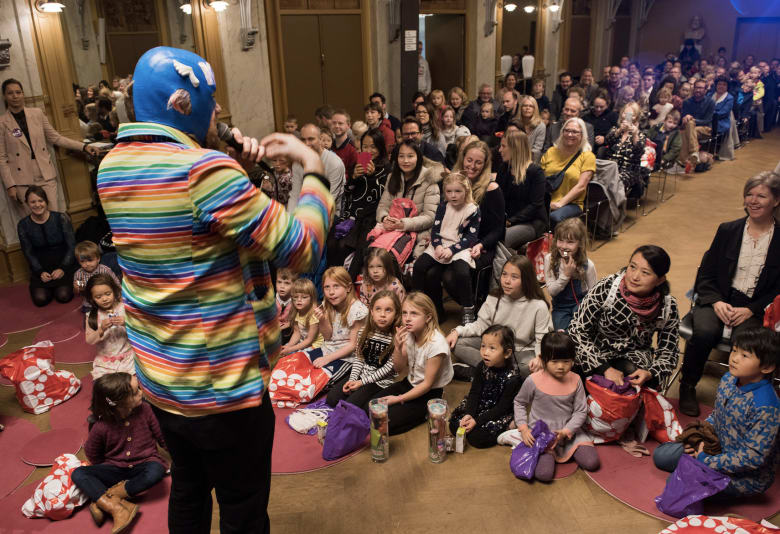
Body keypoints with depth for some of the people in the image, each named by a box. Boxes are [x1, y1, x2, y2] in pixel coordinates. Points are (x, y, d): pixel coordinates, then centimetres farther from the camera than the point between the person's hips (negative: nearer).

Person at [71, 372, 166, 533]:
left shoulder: (144, 409, -12)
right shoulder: (101, 427, -15)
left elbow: (161, 436, 1)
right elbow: (91, 454, 5)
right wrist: (105, 469, 6)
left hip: (143, 465, -1)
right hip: (115, 469, 1)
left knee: (156, 472, -36)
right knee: (78, 474, -19)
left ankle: (102, 501, -23)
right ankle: (117, 507, -36)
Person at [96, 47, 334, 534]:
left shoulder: (113, 166, 1)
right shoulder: (204, 170, -25)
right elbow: (302, 249, -24)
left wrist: (238, 167, 1)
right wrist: (314, 169, -11)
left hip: (160, 379, 8)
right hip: (223, 386, -8)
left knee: (188, 491, 27)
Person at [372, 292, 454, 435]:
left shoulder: (436, 344, -28)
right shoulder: (408, 334, -8)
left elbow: (427, 384, -19)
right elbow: (399, 369, -1)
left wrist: (399, 399, -14)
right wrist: (398, 347, -21)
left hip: (429, 393, -7)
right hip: (410, 383, 7)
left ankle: (423, 415, 3)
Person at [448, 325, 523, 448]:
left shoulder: (512, 378, -25)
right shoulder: (482, 367, -9)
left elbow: (502, 408, -21)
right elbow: (474, 392, -4)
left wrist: (477, 421, -23)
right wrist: (469, 414, -21)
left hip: (500, 414, -5)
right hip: (480, 406, 5)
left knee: (476, 438, -19)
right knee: (454, 425, -7)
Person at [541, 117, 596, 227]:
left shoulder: (587, 156, 6)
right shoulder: (551, 151, 18)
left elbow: (581, 186, -4)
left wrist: (560, 203, -15)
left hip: (571, 203, -3)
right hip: (545, 201, 3)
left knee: (554, 217, -36)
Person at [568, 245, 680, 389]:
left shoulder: (668, 307, -13)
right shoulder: (606, 288, -22)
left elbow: (668, 353, -1)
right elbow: (577, 329, -18)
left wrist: (650, 373, -24)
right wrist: (605, 369, -25)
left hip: (633, 357, 2)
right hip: (596, 351, -2)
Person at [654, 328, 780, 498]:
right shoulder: (728, 379, -6)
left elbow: (754, 457, -28)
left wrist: (707, 462, -23)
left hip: (748, 477, -8)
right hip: (719, 448, 8)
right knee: (661, 455, 10)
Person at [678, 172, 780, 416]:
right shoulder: (728, 230, 8)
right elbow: (705, 274, 8)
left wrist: (751, 310, -12)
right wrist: (716, 302, -10)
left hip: (755, 307, -1)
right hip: (719, 299, 1)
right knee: (704, 332, -29)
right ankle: (687, 386, -6)